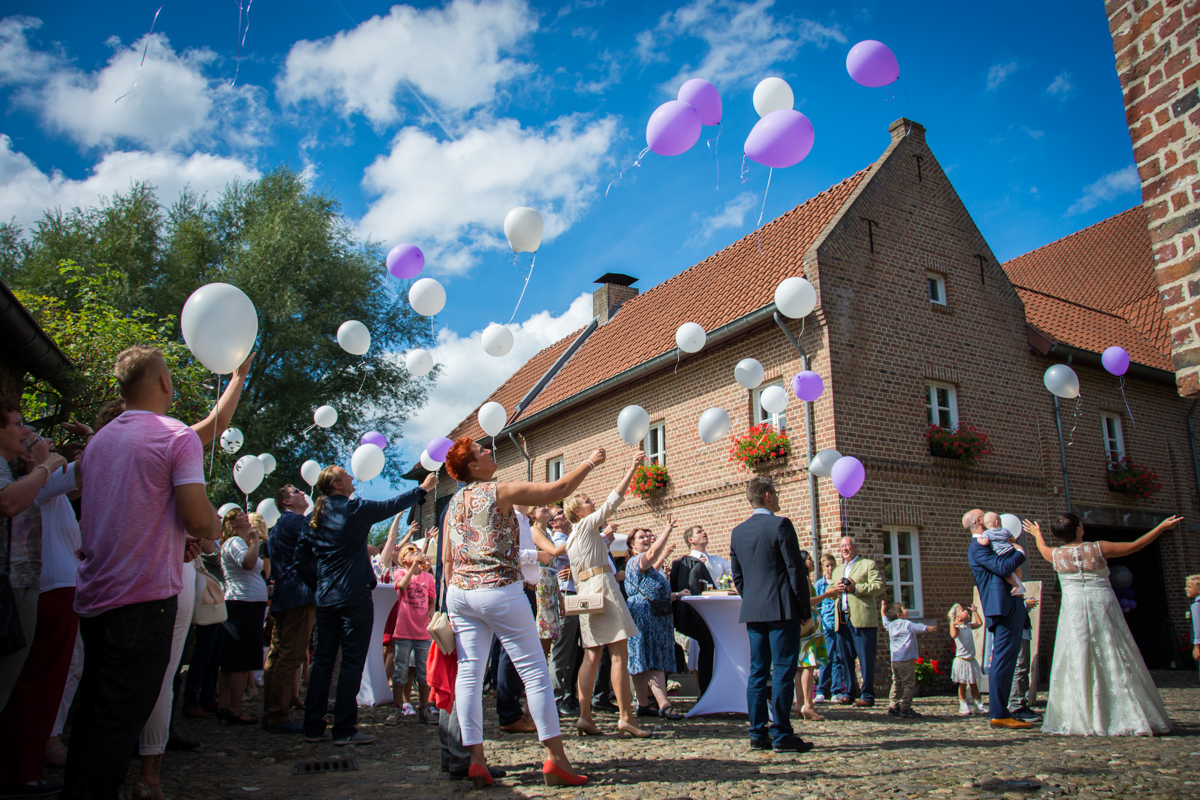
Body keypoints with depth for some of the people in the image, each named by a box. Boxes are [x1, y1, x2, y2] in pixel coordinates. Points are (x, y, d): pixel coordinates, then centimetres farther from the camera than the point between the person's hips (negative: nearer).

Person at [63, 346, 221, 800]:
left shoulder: (98, 440, 13)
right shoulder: (178, 438, -9)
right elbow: (198, 518, -17)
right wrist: (213, 530, 5)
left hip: (94, 596, 8)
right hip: (146, 597, -8)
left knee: (92, 712, 18)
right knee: (119, 720, -4)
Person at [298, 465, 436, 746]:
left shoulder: (316, 516, 9)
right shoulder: (354, 509, -9)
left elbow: (301, 554, 9)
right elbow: (391, 506, 1)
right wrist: (423, 489, 13)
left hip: (325, 597, 7)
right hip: (354, 596, -7)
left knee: (322, 659, 11)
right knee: (352, 661, -2)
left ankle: (313, 726, 14)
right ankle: (344, 729, 0)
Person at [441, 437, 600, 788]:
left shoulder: (454, 503, 14)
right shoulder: (499, 491, -5)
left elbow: (447, 560, 16)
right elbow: (558, 489, -8)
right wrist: (591, 462, 4)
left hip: (460, 593, 7)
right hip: (499, 590, -7)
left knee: (469, 672, 5)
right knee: (535, 670, -2)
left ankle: (475, 760, 5)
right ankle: (555, 759, -1)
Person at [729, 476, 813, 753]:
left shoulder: (738, 532, 11)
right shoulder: (780, 525, -8)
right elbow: (795, 570, -9)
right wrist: (805, 609, -3)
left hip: (752, 612, 6)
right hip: (782, 609, -6)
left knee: (757, 672, 8)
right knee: (783, 671, -3)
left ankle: (757, 734, 10)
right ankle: (782, 735, -2)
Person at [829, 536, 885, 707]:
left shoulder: (868, 564, 7)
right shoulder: (837, 569, 26)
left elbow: (879, 587, -5)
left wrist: (856, 588, -15)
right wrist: (836, 589, 3)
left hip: (862, 619, -6)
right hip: (842, 620, 6)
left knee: (866, 658, -6)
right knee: (845, 658, 5)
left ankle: (868, 695, -2)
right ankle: (847, 693, 11)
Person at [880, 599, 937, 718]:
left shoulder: (890, 625, 13)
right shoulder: (907, 624, -8)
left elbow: (884, 619, 34)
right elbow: (917, 627, -28)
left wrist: (883, 607, 47)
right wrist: (928, 628, -44)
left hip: (894, 660, 7)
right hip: (906, 659, -7)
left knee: (896, 684, 14)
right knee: (909, 684, -2)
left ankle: (893, 707, 12)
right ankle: (905, 708, -6)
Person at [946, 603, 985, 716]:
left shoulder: (969, 626, 9)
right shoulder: (957, 628, -14)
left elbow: (979, 623, 23)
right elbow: (953, 635, -35)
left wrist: (975, 611, 21)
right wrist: (953, 623, -30)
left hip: (971, 660, 7)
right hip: (961, 660, -7)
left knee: (974, 683, 13)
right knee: (962, 684, 1)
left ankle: (977, 704, 22)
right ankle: (963, 706, 7)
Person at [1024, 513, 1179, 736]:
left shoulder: (1056, 555, 4)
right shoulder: (1098, 549, -3)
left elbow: (1043, 548, 28)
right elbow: (1134, 546, 8)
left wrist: (1037, 533, 49)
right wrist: (1161, 527, 19)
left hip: (1073, 611, 1)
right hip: (1103, 606, -1)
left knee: (1076, 664, 2)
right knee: (1115, 661, 4)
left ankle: (1079, 720, 2)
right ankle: (1129, 717, 7)